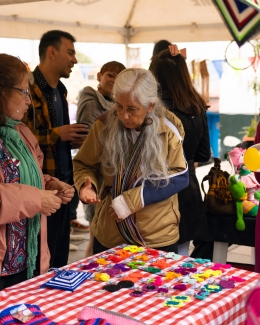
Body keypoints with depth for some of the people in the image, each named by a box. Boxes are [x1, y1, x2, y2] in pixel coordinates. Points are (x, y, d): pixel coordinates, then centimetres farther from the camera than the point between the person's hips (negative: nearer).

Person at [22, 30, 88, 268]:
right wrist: (55, 135, -20)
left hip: (62, 184, 9)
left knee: (60, 258, 16)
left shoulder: (59, 89, 16)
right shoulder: (28, 88, -14)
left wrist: (71, 140, 8)